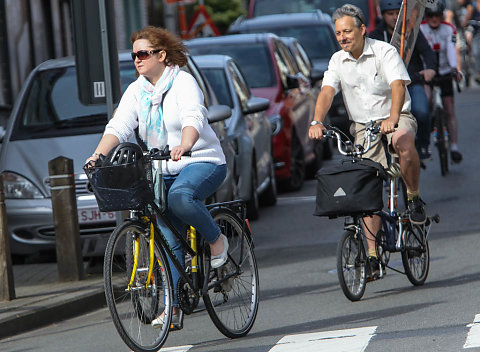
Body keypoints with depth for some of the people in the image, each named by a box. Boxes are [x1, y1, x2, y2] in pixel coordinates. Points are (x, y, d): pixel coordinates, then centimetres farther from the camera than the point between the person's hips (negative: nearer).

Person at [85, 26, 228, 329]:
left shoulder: (183, 82, -10)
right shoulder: (136, 92, 8)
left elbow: (193, 119, -27)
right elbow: (119, 127, -4)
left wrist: (184, 146, -47)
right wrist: (99, 154, -23)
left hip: (202, 162, -6)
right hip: (163, 171, 6)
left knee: (180, 196, -38)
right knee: (168, 241, -1)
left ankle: (217, 239, -12)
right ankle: (173, 307, 2)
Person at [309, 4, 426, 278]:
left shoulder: (385, 52, -12)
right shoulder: (338, 61, 1)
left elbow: (398, 86, -26)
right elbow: (327, 91, -11)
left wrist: (392, 118, -44)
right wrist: (317, 122, -31)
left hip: (396, 118, -4)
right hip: (363, 126, 4)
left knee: (404, 143, -39)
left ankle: (414, 199, -15)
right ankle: (372, 255, 0)